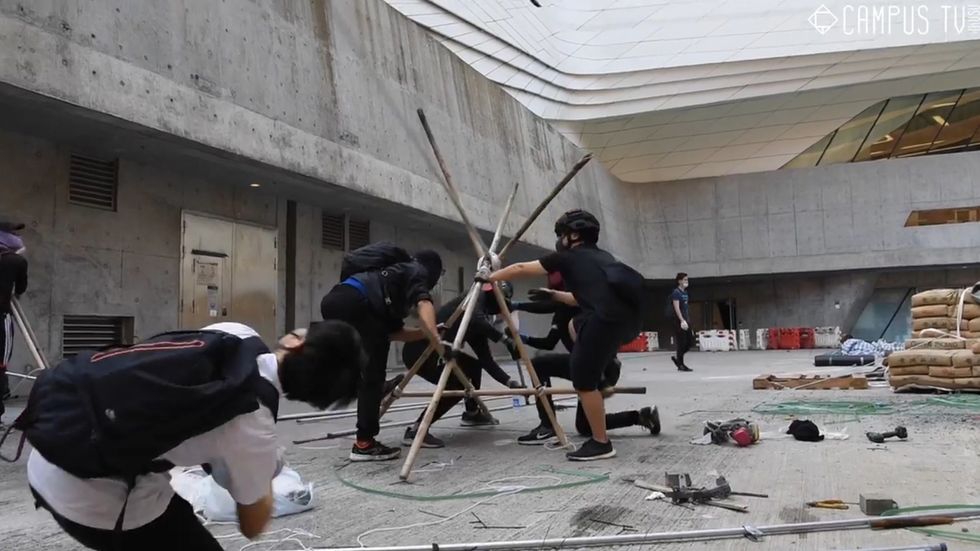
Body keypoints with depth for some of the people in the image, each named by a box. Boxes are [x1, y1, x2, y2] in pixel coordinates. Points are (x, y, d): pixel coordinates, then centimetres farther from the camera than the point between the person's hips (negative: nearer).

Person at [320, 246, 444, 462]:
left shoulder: (397, 274, 37)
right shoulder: (416, 271, 16)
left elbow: (395, 332, 34)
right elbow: (424, 305, -8)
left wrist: (430, 332, 34)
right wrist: (438, 343, -18)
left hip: (332, 301, 9)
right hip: (352, 301, -9)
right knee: (372, 376, 0)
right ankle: (364, 443, 1)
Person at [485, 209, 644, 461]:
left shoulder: (568, 257, 11)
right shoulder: (600, 257, 31)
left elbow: (520, 269, 20)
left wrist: (489, 277, 33)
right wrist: (553, 295, 47)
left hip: (608, 319, -8)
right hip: (628, 317, 8)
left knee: (583, 379, 2)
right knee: (576, 326, 33)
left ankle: (601, 444, 8)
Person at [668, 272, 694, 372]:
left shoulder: (685, 292, 15)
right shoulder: (676, 292, -10)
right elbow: (676, 308, -19)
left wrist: (688, 321, 19)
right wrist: (682, 321, -26)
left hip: (686, 319, 9)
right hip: (679, 320, -9)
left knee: (690, 342, 8)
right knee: (682, 343, -3)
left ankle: (677, 358, 22)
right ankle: (681, 365, 6)